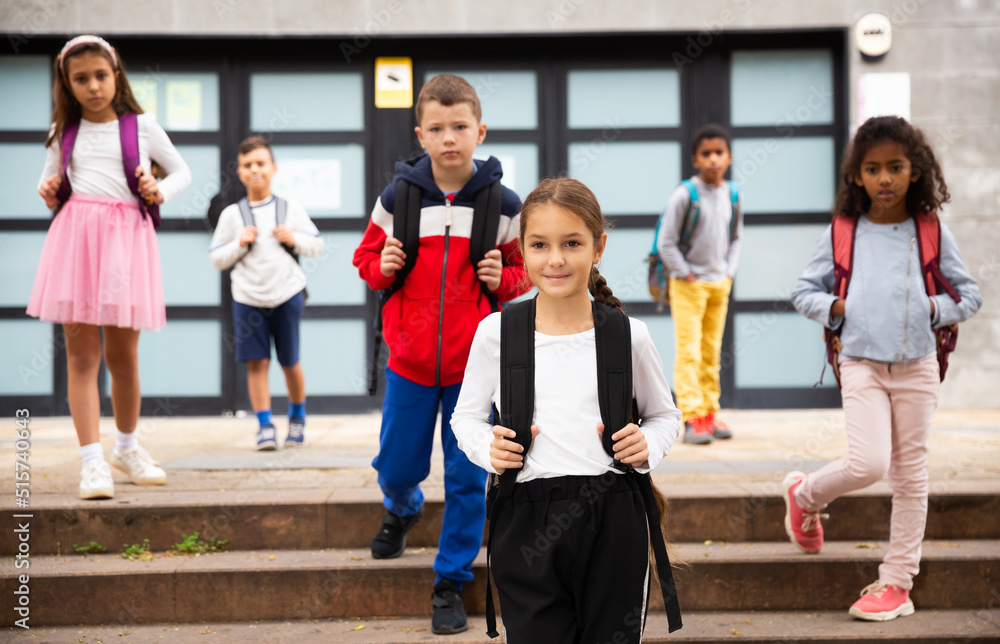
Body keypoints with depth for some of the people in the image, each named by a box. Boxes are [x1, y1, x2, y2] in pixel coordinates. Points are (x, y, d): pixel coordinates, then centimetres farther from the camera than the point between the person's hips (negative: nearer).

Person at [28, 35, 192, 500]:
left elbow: (181, 171, 16)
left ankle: (127, 446, 28)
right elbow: (50, 181, 22)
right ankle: (92, 461, -3)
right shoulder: (63, 132, 11)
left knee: (123, 355, 6)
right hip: (75, 236, 1)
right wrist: (48, 193, 0)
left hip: (127, 238, -1)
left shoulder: (141, 126, 7)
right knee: (82, 354, -5)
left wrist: (161, 191, -3)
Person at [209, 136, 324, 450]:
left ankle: (297, 417, 29)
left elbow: (317, 245, 9)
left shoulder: (291, 209, 3)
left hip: (287, 295, 0)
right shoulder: (231, 214, 2)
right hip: (248, 298, 0)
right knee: (257, 362, -4)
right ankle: (265, 426, 3)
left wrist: (294, 239, -9)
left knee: (290, 362, 8)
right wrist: (239, 243, -11)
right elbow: (216, 258, 5)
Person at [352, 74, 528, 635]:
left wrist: (503, 279, -12)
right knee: (397, 467, 11)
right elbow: (367, 257, 11)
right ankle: (403, 510, 48)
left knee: (467, 477, 2)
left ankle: (452, 582, 17)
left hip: (474, 363, -1)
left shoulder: (504, 205, -3)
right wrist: (382, 266, -10)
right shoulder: (397, 198, -2)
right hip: (409, 361, 1)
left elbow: (526, 268, 9)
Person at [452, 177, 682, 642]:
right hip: (526, 520, 0)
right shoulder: (496, 332, 1)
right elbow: (466, 416, 12)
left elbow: (665, 415, 16)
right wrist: (489, 449, -8)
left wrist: (648, 445, -5)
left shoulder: (628, 336, 2)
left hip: (612, 521, 1)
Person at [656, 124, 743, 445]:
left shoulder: (732, 195, 3)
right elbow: (666, 242, -9)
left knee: (712, 351, 11)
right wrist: (685, 274, -10)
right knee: (688, 350, -7)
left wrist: (728, 272, 5)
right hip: (688, 285, -5)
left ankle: (710, 413, 18)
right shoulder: (685, 195, -12)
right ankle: (692, 417, -7)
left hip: (720, 284, 5)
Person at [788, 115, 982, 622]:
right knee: (867, 464, -17)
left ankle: (897, 582, 13)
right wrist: (833, 309, -6)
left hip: (916, 366, 2)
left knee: (910, 475, 5)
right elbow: (803, 291, 10)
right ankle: (805, 494, 14)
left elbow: (969, 294, 8)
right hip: (861, 365, -1)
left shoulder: (932, 232, 3)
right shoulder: (841, 234, 2)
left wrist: (935, 310, -8)